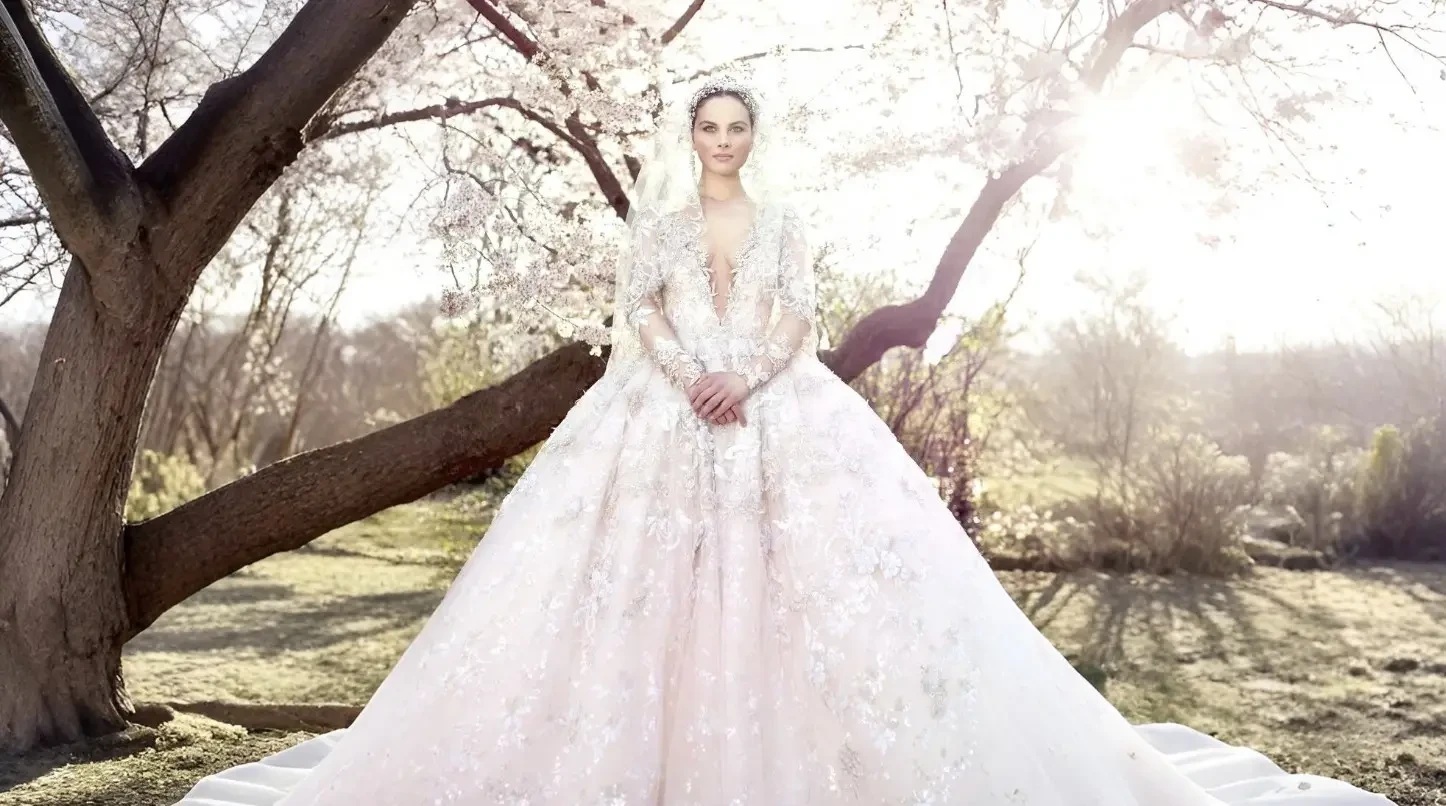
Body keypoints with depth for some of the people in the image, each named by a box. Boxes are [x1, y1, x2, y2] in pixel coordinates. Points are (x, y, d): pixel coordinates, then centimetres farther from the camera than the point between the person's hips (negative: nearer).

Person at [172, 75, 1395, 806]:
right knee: (656, 577, -7)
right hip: (669, 414, 0)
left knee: (806, 571, -10)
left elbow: (800, 321, 4)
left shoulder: (784, 221, 14)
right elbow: (641, 311, 3)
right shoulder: (659, 217, 14)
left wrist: (748, 377, -14)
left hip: (778, 412, 0)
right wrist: (690, 379, -15)